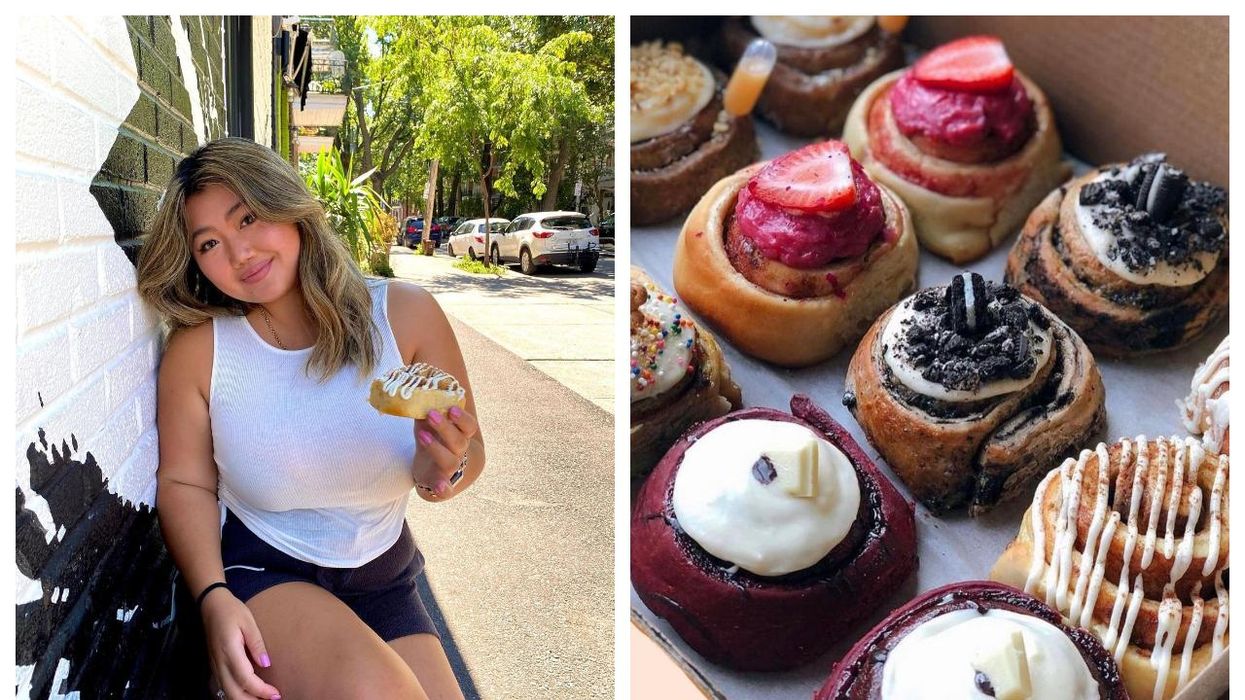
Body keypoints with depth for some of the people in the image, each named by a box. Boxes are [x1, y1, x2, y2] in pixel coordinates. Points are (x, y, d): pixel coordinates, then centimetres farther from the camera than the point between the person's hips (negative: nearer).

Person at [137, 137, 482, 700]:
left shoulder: (406, 314, -11)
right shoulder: (198, 349, -14)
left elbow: (469, 456, -3)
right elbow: (185, 483, -4)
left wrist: (441, 469, -26)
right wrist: (213, 598, -18)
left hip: (386, 587, 3)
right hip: (259, 578, -3)